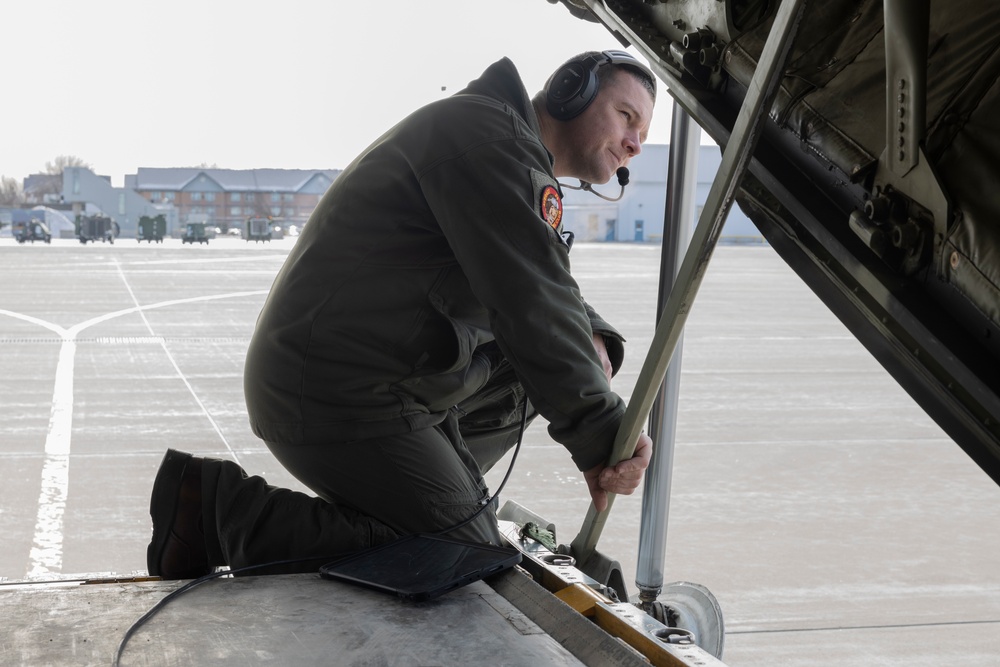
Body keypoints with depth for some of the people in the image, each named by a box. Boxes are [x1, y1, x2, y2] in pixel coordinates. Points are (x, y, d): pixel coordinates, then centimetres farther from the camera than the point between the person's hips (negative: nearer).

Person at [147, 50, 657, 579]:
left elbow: (549, 292, 23)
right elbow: (530, 298, -20)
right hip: (338, 397, -11)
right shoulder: (493, 134, -12)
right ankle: (223, 507, -10)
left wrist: (591, 341, -1)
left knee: (536, 377, 14)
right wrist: (600, 434, -19)